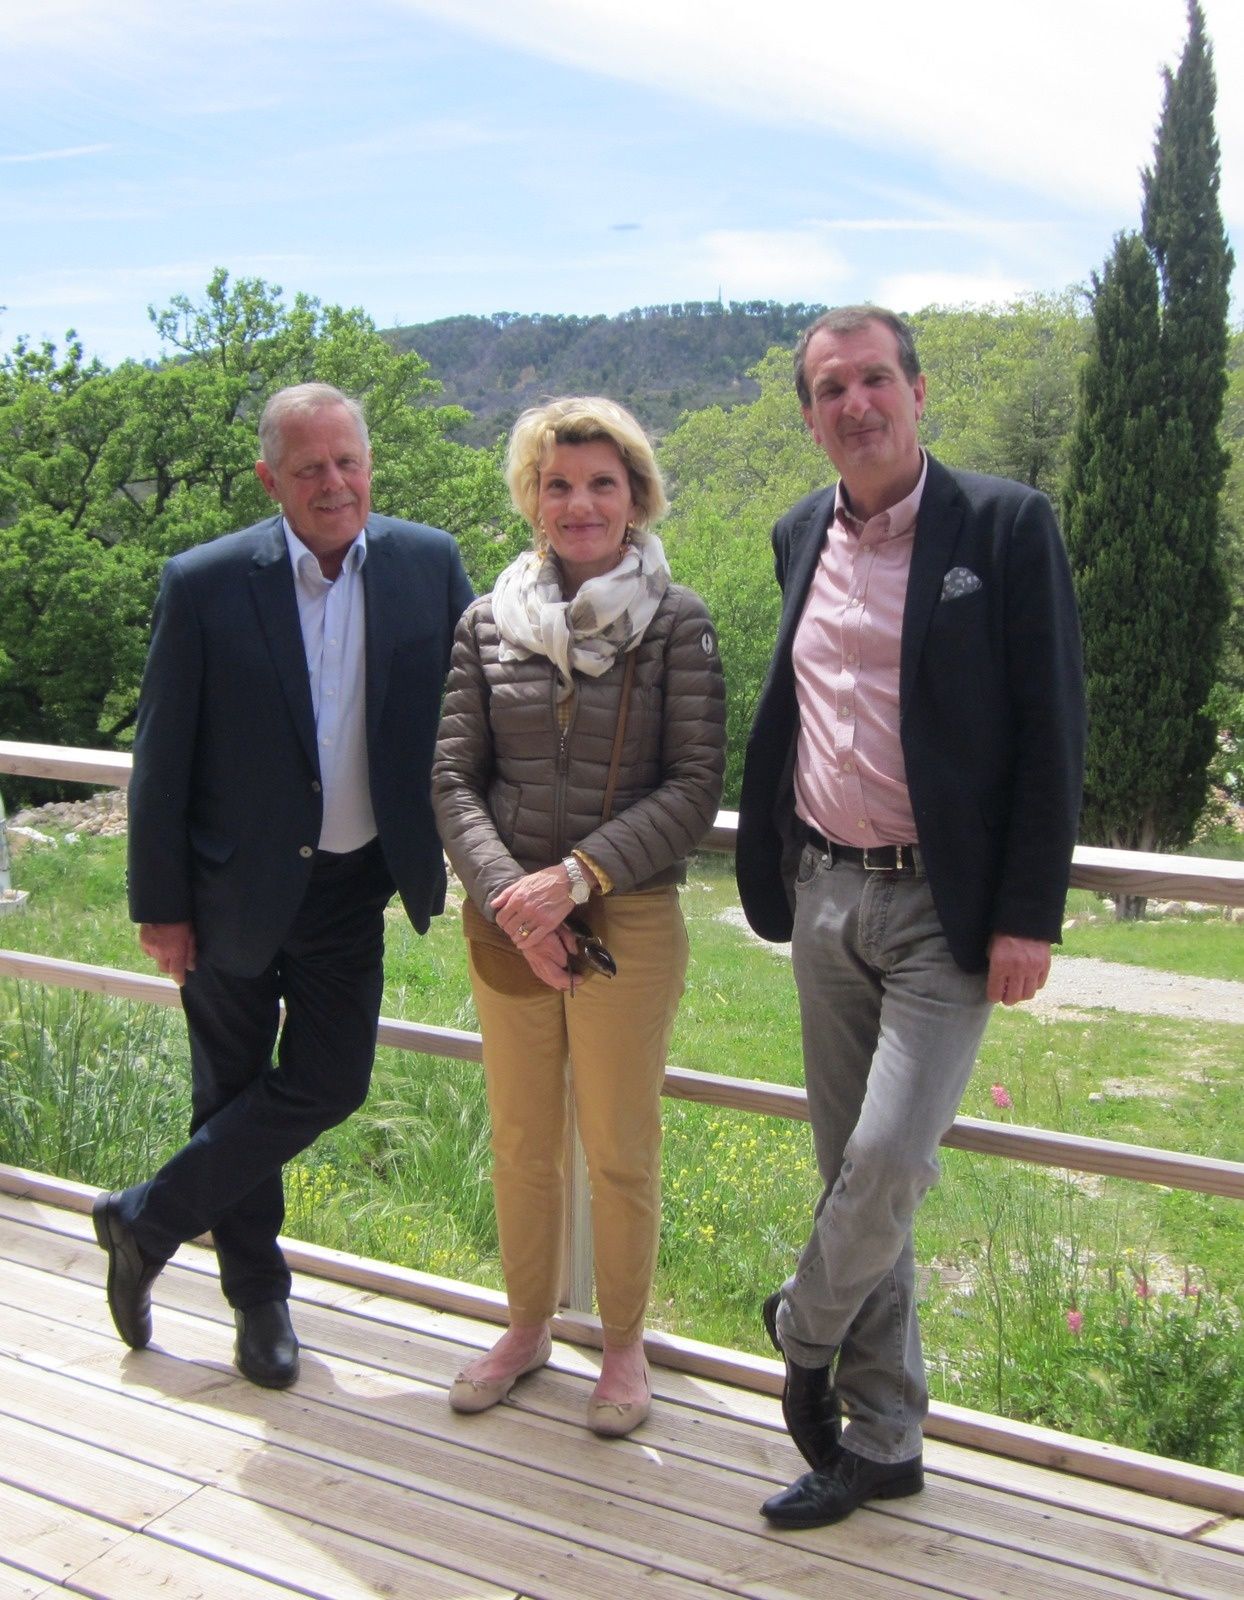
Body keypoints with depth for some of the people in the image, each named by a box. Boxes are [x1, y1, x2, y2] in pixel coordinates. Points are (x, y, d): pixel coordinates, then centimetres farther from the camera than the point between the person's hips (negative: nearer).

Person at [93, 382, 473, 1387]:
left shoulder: (428, 563, -6)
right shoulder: (205, 584, -12)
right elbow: (162, 757, -8)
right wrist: (159, 906, -6)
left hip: (352, 886, 2)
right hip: (233, 887, -2)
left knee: (329, 1085, 5)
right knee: (233, 1093, 12)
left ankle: (148, 1222, 28)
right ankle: (258, 1293, 35)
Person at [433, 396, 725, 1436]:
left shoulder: (675, 624, -4)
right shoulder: (490, 624, 4)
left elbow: (694, 788, -8)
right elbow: (454, 778, 2)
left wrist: (577, 876, -16)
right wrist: (504, 892, -12)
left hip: (629, 920, -3)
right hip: (505, 922, 3)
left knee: (621, 1149, 7)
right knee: (521, 1143, 14)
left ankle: (624, 1343, 29)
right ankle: (527, 1326, 36)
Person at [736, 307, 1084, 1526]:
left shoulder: (1006, 526, -7)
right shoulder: (800, 539, 10)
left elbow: (1051, 732, -8)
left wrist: (1028, 917, -13)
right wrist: (771, 873, 14)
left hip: (945, 908, -5)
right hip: (825, 897, 5)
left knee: (887, 1161, -11)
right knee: (851, 1170, 11)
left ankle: (803, 1334, 21)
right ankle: (881, 1440, 27)